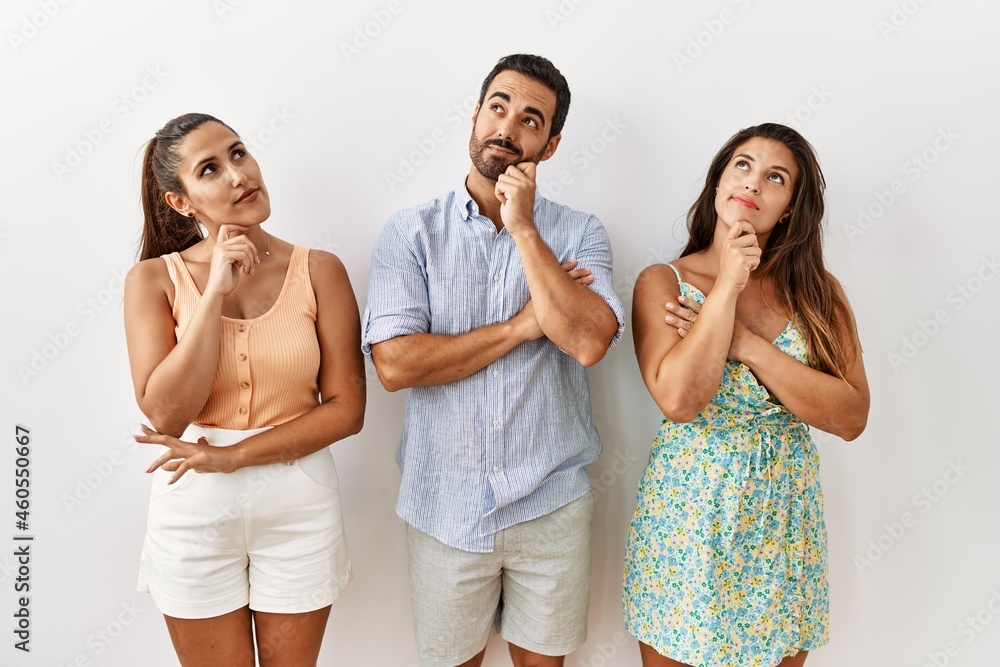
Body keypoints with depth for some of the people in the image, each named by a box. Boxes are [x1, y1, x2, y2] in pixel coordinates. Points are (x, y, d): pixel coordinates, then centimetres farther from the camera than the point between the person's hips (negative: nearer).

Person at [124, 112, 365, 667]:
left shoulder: (319, 271, -7)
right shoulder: (154, 279, -6)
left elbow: (346, 408, -8)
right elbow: (165, 413, -15)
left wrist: (229, 456, -15)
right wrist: (215, 292, -21)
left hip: (300, 503, 1)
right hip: (195, 511, 0)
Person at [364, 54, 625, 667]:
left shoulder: (580, 234, -1)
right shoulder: (412, 232, -4)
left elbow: (588, 341, -19)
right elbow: (394, 362, -17)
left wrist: (524, 228, -17)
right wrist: (523, 324, -15)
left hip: (551, 506, 1)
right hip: (446, 506, 0)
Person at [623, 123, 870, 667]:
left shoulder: (817, 291, 0)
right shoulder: (663, 282, -6)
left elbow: (852, 417, -10)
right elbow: (677, 399, -21)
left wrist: (745, 343, -18)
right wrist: (729, 284, -19)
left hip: (784, 517, 2)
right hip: (685, 510, -2)